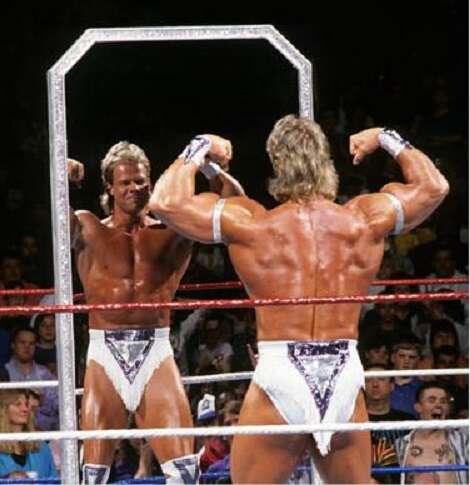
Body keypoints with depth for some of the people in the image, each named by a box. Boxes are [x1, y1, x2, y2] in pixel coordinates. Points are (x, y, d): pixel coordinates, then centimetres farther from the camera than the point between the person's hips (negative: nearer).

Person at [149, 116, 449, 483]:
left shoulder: (252, 225, -4)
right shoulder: (364, 221, 4)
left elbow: (166, 201, 0)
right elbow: (434, 187, 20)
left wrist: (199, 150, 15)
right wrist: (387, 139, 32)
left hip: (279, 375, -3)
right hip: (345, 381, 3)